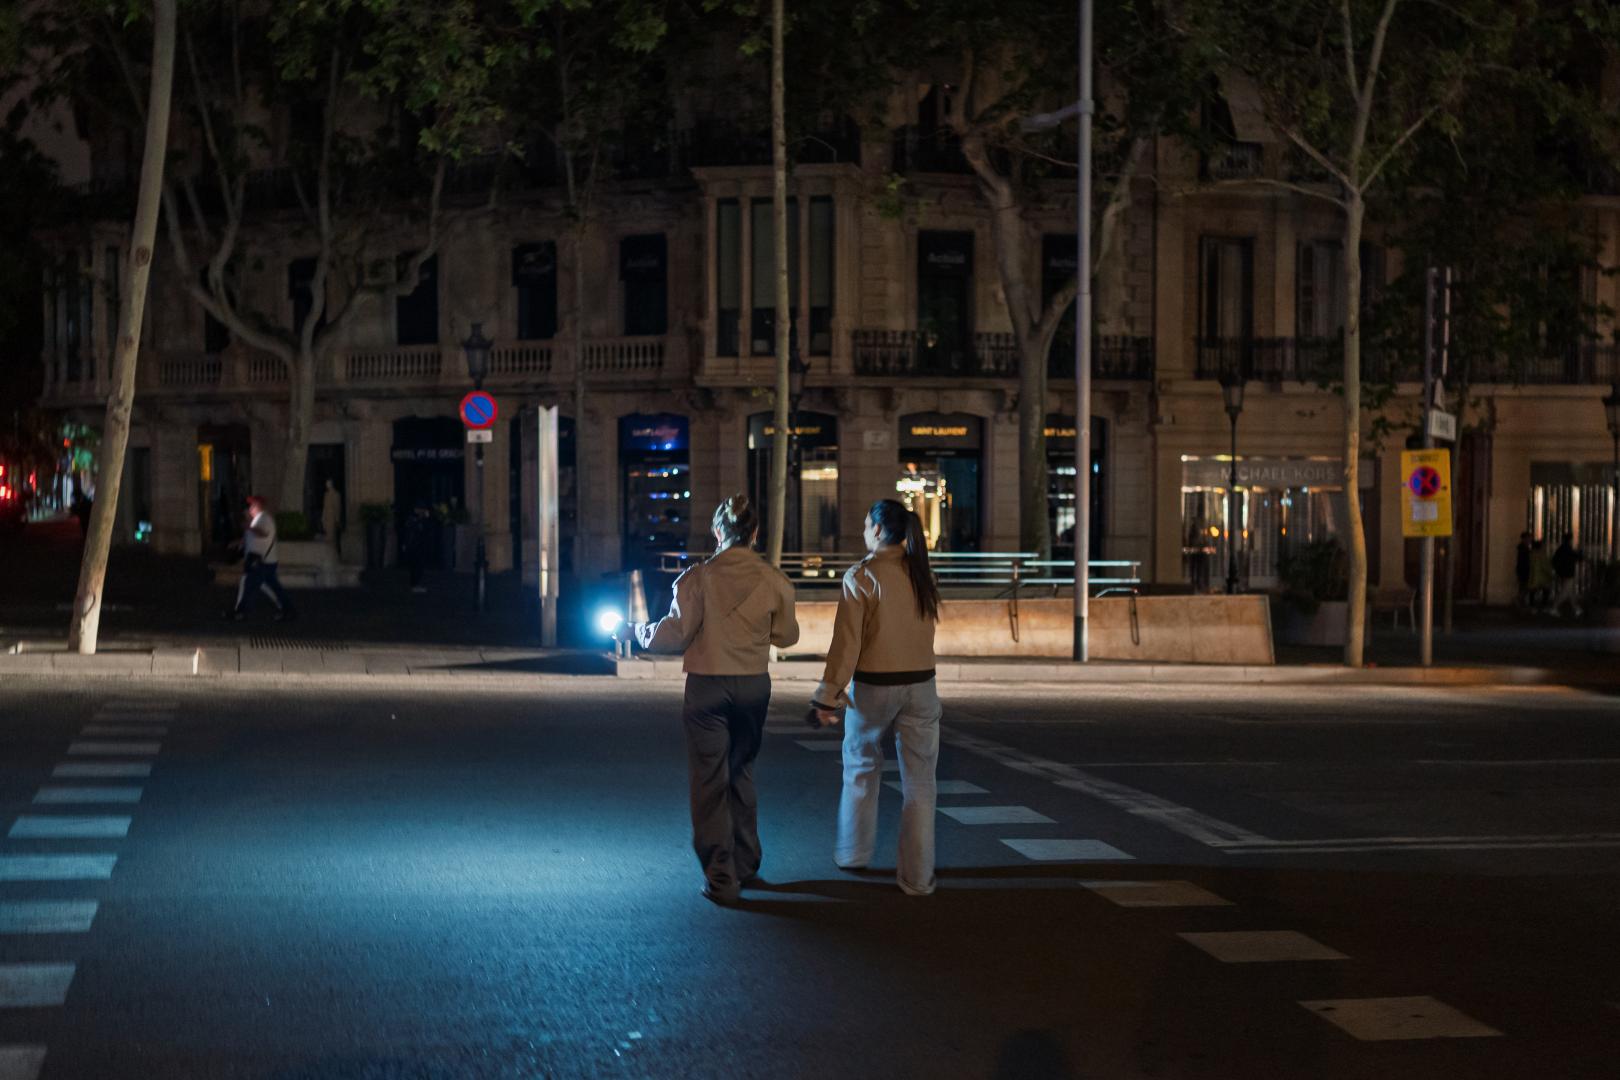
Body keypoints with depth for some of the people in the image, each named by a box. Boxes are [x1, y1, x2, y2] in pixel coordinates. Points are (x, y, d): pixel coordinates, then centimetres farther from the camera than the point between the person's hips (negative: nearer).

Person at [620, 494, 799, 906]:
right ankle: (746, 864, 28)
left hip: (708, 686, -3)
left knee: (710, 781, 5)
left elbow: (674, 634, -13)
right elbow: (786, 635, 7)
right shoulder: (772, 579, -4)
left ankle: (721, 879, 5)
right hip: (754, 686, 3)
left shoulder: (699, 577, -12)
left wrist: (634, 632, 5)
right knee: (741, 773, 21)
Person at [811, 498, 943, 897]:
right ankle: (917, 876, 4)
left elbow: (847, 642, -13)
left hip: (873, 686, -3)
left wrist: (828, 696, -8)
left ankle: (854, 853, 31)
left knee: (861, 770, 18)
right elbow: (924, 628, 9)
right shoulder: (923, 575, 3)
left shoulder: (861, 576, -12)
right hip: (920, 685, 3)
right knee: (919, 780, 5)